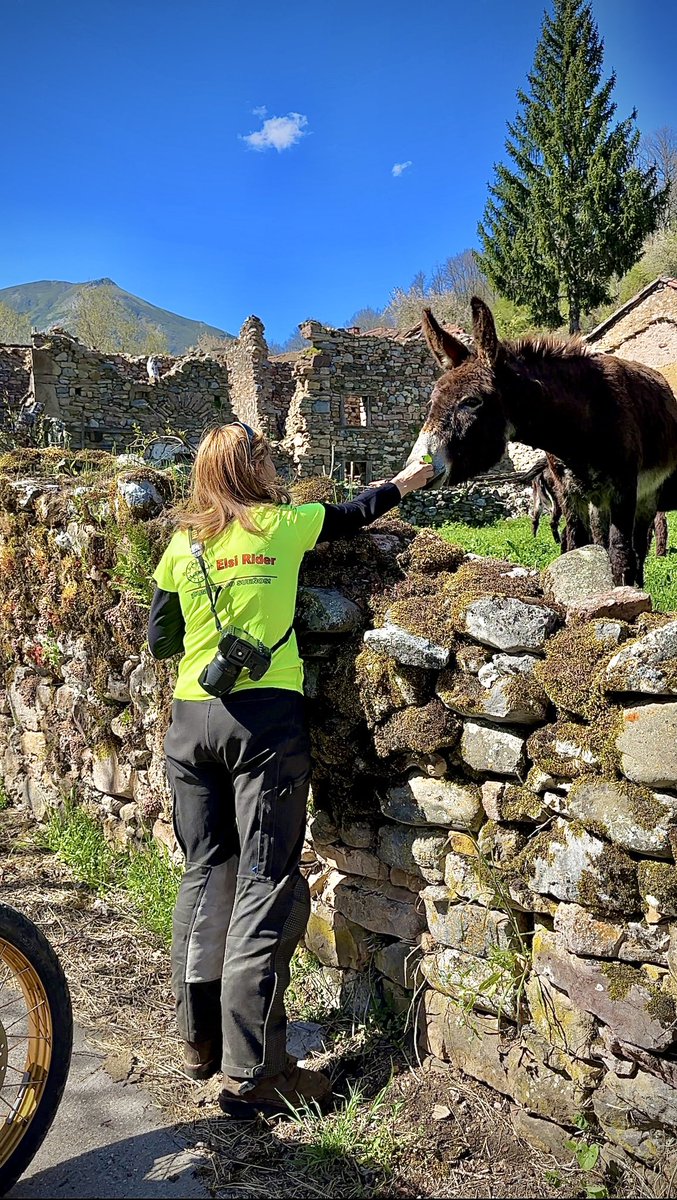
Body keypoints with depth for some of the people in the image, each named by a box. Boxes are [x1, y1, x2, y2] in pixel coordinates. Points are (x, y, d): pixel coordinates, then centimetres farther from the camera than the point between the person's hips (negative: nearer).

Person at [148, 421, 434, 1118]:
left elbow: (159, 641, 12)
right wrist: (406, 480, 36)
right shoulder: (281, 525, 1)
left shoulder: (182, 545, 8)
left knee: (205, 877, 16)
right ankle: (251, 1073, 0)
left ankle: (200, 1039, 26)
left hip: (191, 720, 4)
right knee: (266, 887, -2)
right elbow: (354, 515, 18)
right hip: (265, 718, -4)